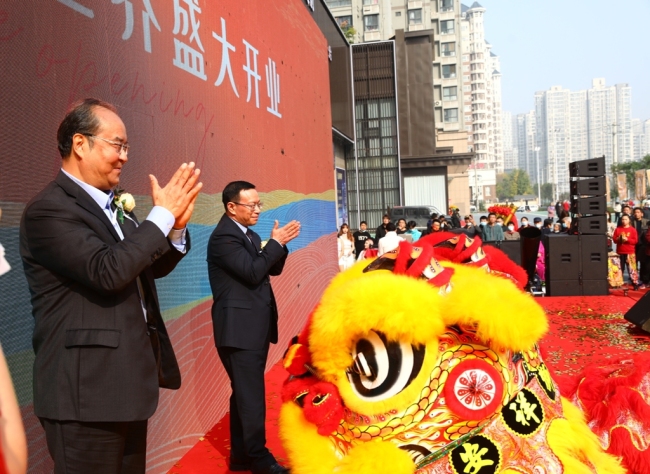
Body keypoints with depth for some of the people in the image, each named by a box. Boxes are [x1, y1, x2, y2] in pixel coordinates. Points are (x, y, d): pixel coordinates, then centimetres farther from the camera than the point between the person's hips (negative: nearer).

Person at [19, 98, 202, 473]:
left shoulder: (113, 206, 12)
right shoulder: (49, 210, -15)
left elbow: (151, 267, 17)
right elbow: (108, 271, -28)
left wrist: (176, 227, -2)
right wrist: (162, 215, -19)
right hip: (85, 393, -9)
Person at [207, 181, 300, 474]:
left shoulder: (249, 235, 15)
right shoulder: (223, 236, -14)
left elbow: (273, 270, 15)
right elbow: (252, 272, -23)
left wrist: (280, 245, -2)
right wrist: (275, 243, -15)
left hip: (255, 328, 9)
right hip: (240, 329, -9)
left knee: (244, 394, 14)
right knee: (251, 396, -3)